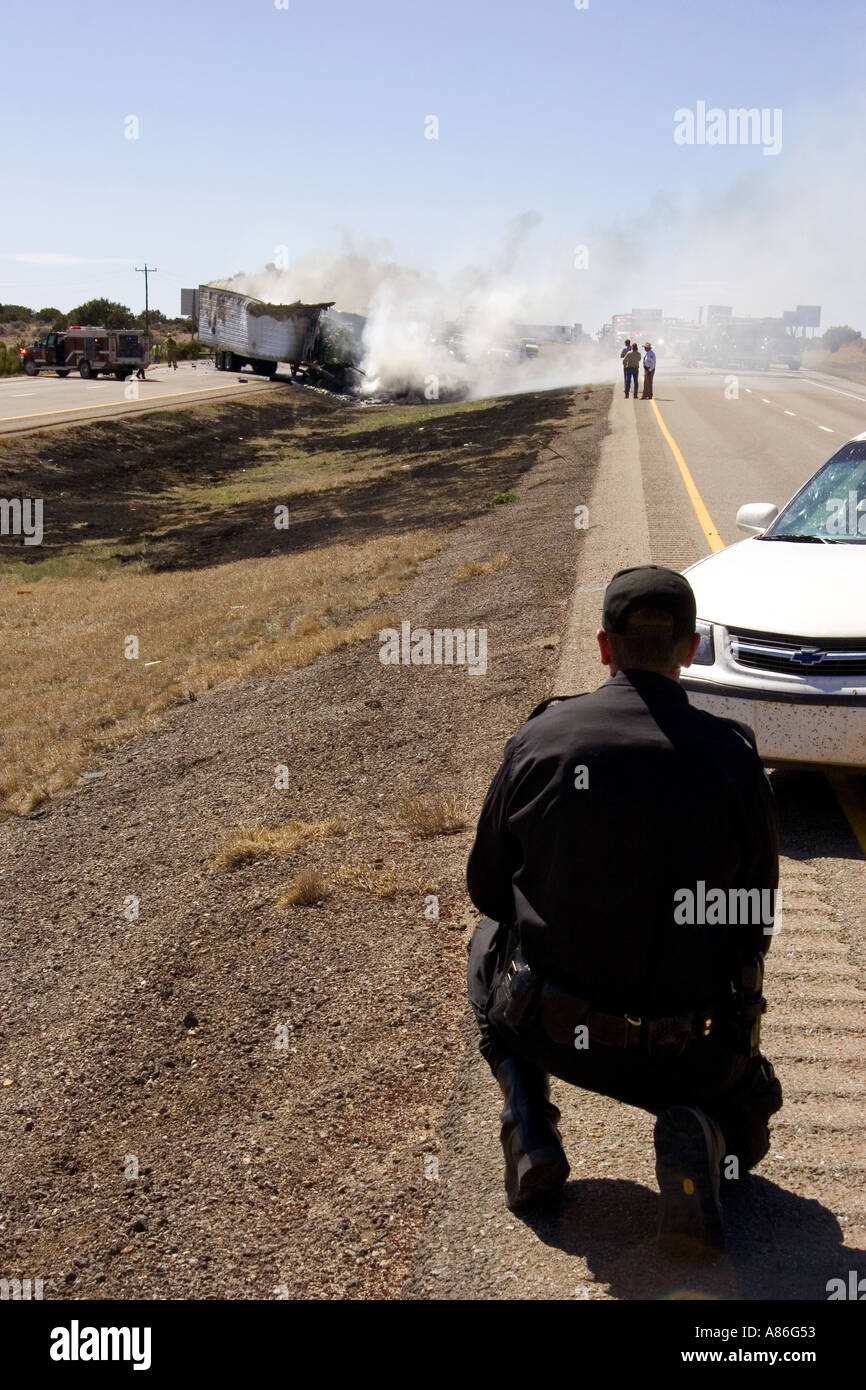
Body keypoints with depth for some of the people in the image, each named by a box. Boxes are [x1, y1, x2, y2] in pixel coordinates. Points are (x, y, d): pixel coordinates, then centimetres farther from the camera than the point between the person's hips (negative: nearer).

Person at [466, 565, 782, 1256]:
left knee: (491, 939, 32)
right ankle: (704, 1136, -4)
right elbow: (757, 918, 1)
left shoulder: (538, 740, -9)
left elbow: (486, 888, 4)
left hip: (553, 1031, 1)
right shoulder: (732, 756, -11)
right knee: (747, 1097, 33)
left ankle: (529, 1124, 14)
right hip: (690, 1052, 0)